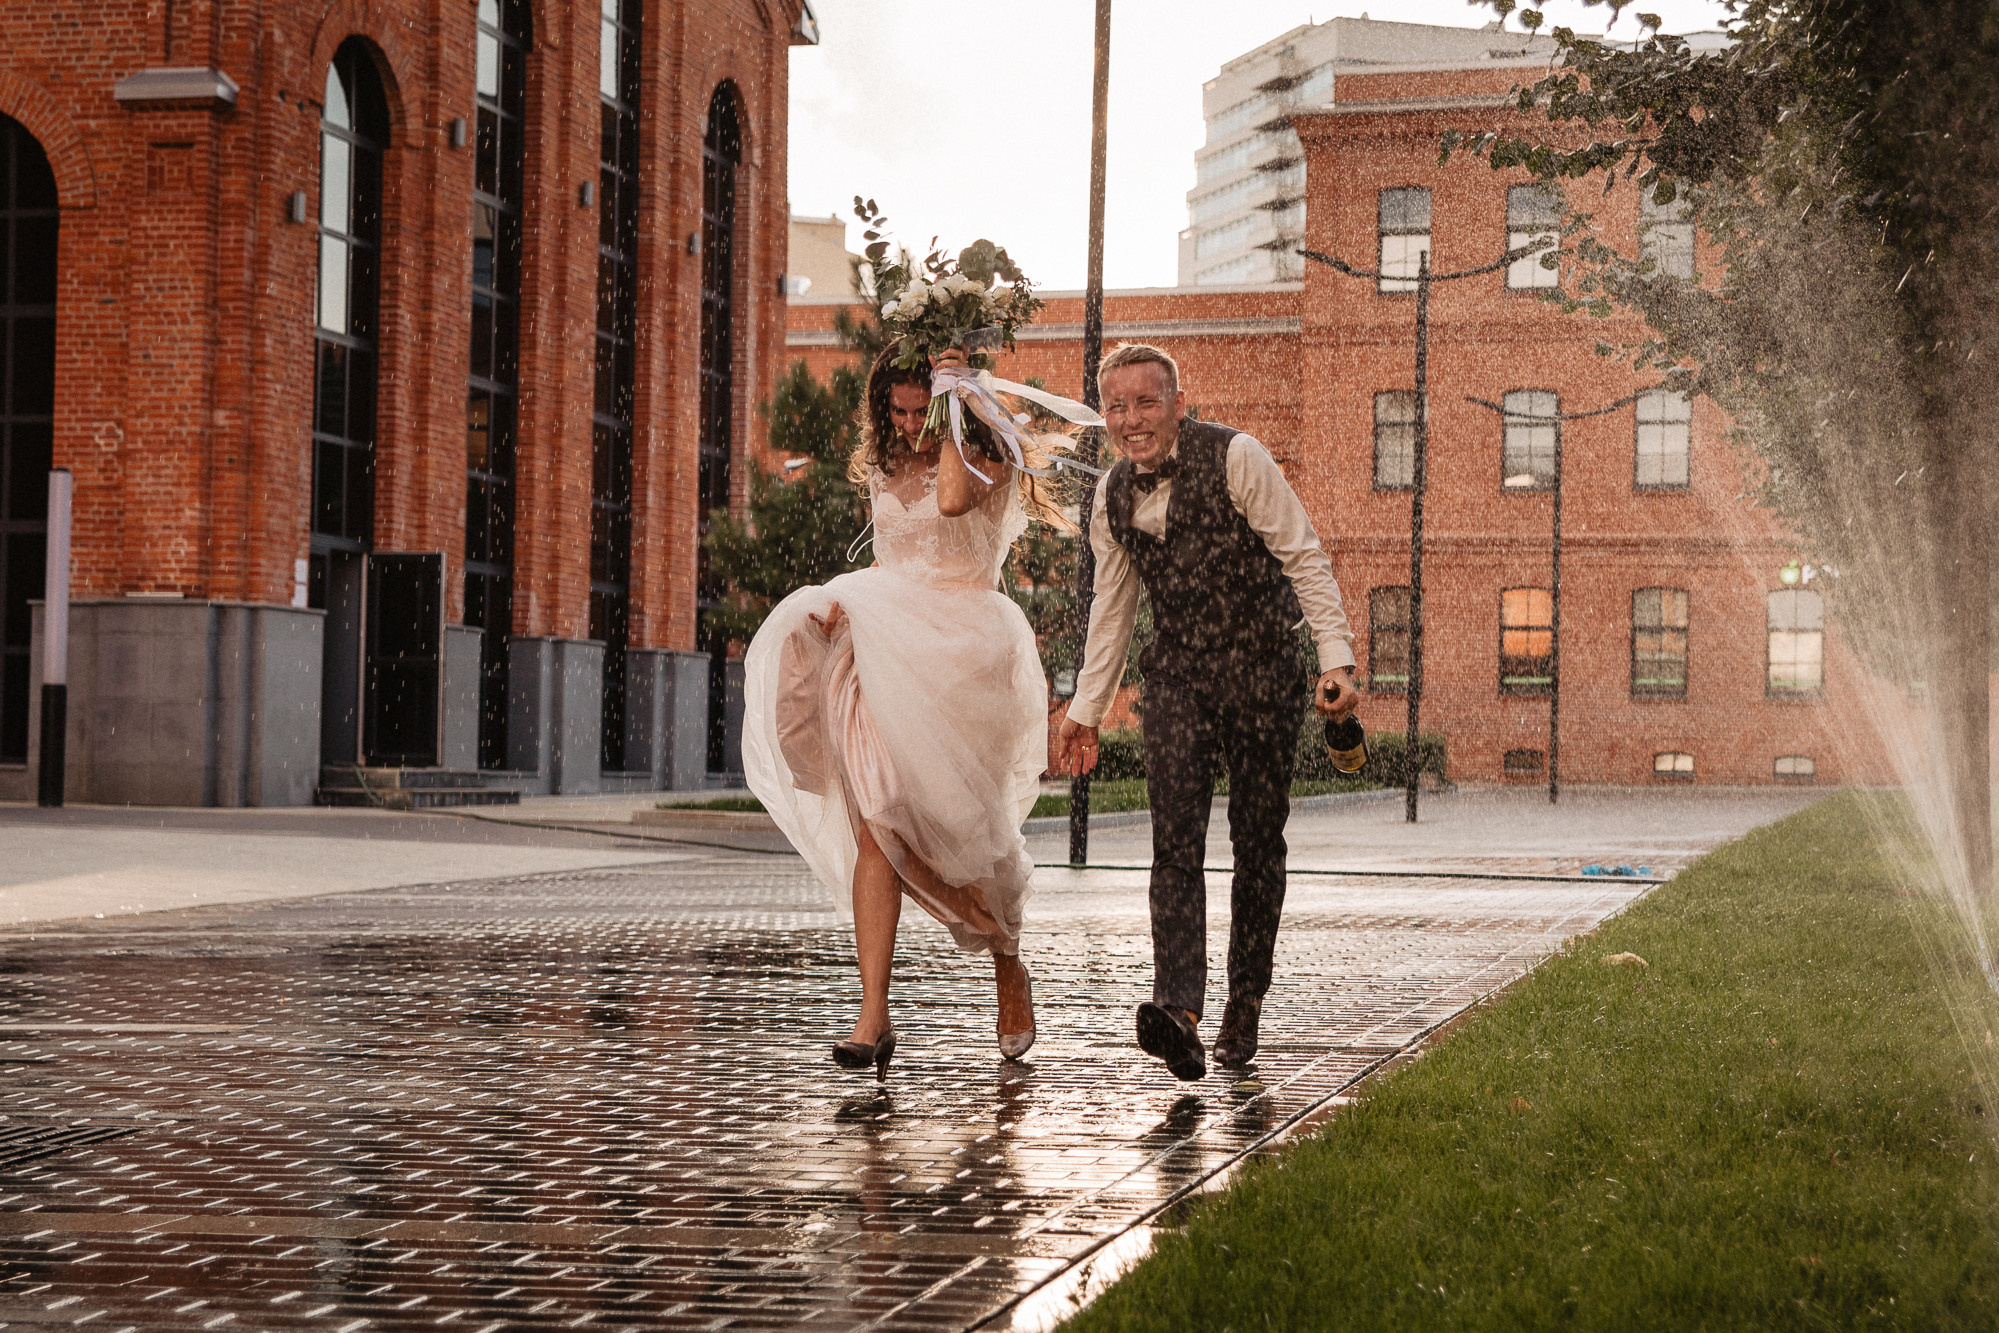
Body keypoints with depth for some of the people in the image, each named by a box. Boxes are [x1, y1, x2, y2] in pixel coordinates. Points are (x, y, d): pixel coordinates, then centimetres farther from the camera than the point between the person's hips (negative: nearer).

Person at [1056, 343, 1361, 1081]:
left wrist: (1337, 657, -20)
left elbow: (1304, 557, -11)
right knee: (1175, 839, -12)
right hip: (1177, 679, 3)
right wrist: (1086, 707, 18)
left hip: (1261, 669, -3)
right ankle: (1177, 1009, -22)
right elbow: (1112, 604, 17)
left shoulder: (1236, 458, -11)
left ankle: (1244, 1004, 15)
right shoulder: (1114, 492, 6)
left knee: (1257, 841, 2)